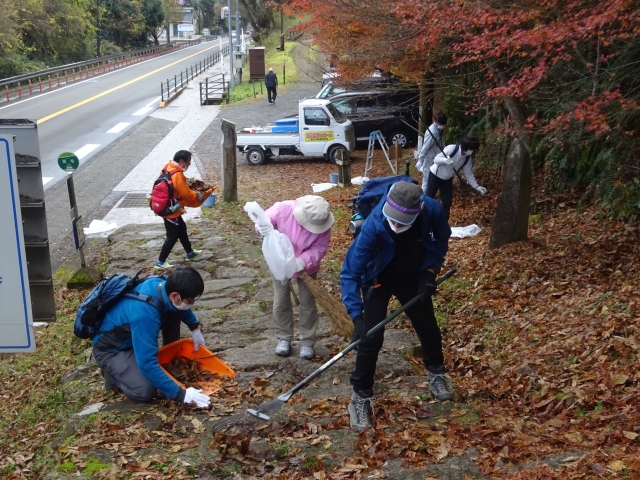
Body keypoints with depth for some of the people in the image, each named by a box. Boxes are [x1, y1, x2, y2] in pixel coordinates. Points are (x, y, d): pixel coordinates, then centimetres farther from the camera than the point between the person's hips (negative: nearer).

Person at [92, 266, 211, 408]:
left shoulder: (164, 284, -18)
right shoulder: (145, 314, -41)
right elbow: (148, 364, -40)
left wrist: (195, 328, 5)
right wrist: (180, 394, -37)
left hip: (132, 333, 8)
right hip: (111, 348, -8)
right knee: (145, 390, -25)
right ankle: (112, 371, 4)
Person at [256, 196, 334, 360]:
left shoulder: (322, 224, -27)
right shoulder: (283, 209, -31)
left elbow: (320, 247, -22)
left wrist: (304, 261, -39)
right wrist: (262, 227, -41)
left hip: (307, 268, 0)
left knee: (307, 303, 6)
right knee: (281, 302, 10)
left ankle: (307, 342, 21)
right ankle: (284, 338, 28)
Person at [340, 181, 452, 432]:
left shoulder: (432, 211, -30)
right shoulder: (373, 226, -39)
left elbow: (441, 238, -4)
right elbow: (350, 273, -33)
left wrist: (430, 271, -14)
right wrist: (357, 316, -40)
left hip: (413, 276, 3)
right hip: (379, 279, -3)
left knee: (428, 327, 16)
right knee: (371, 337, -8)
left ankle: (435, 373, 45)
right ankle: (361, 397, 10)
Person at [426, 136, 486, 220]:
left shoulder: (467, 158, -9)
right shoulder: (451, 148, -27)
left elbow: (469, 173, -1)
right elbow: (436, 159, -25)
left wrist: (477, 186, -11)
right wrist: (445, 160, -46)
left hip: (447, 180, 6)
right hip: (435, 175, -5)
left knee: (447, 202, 4)